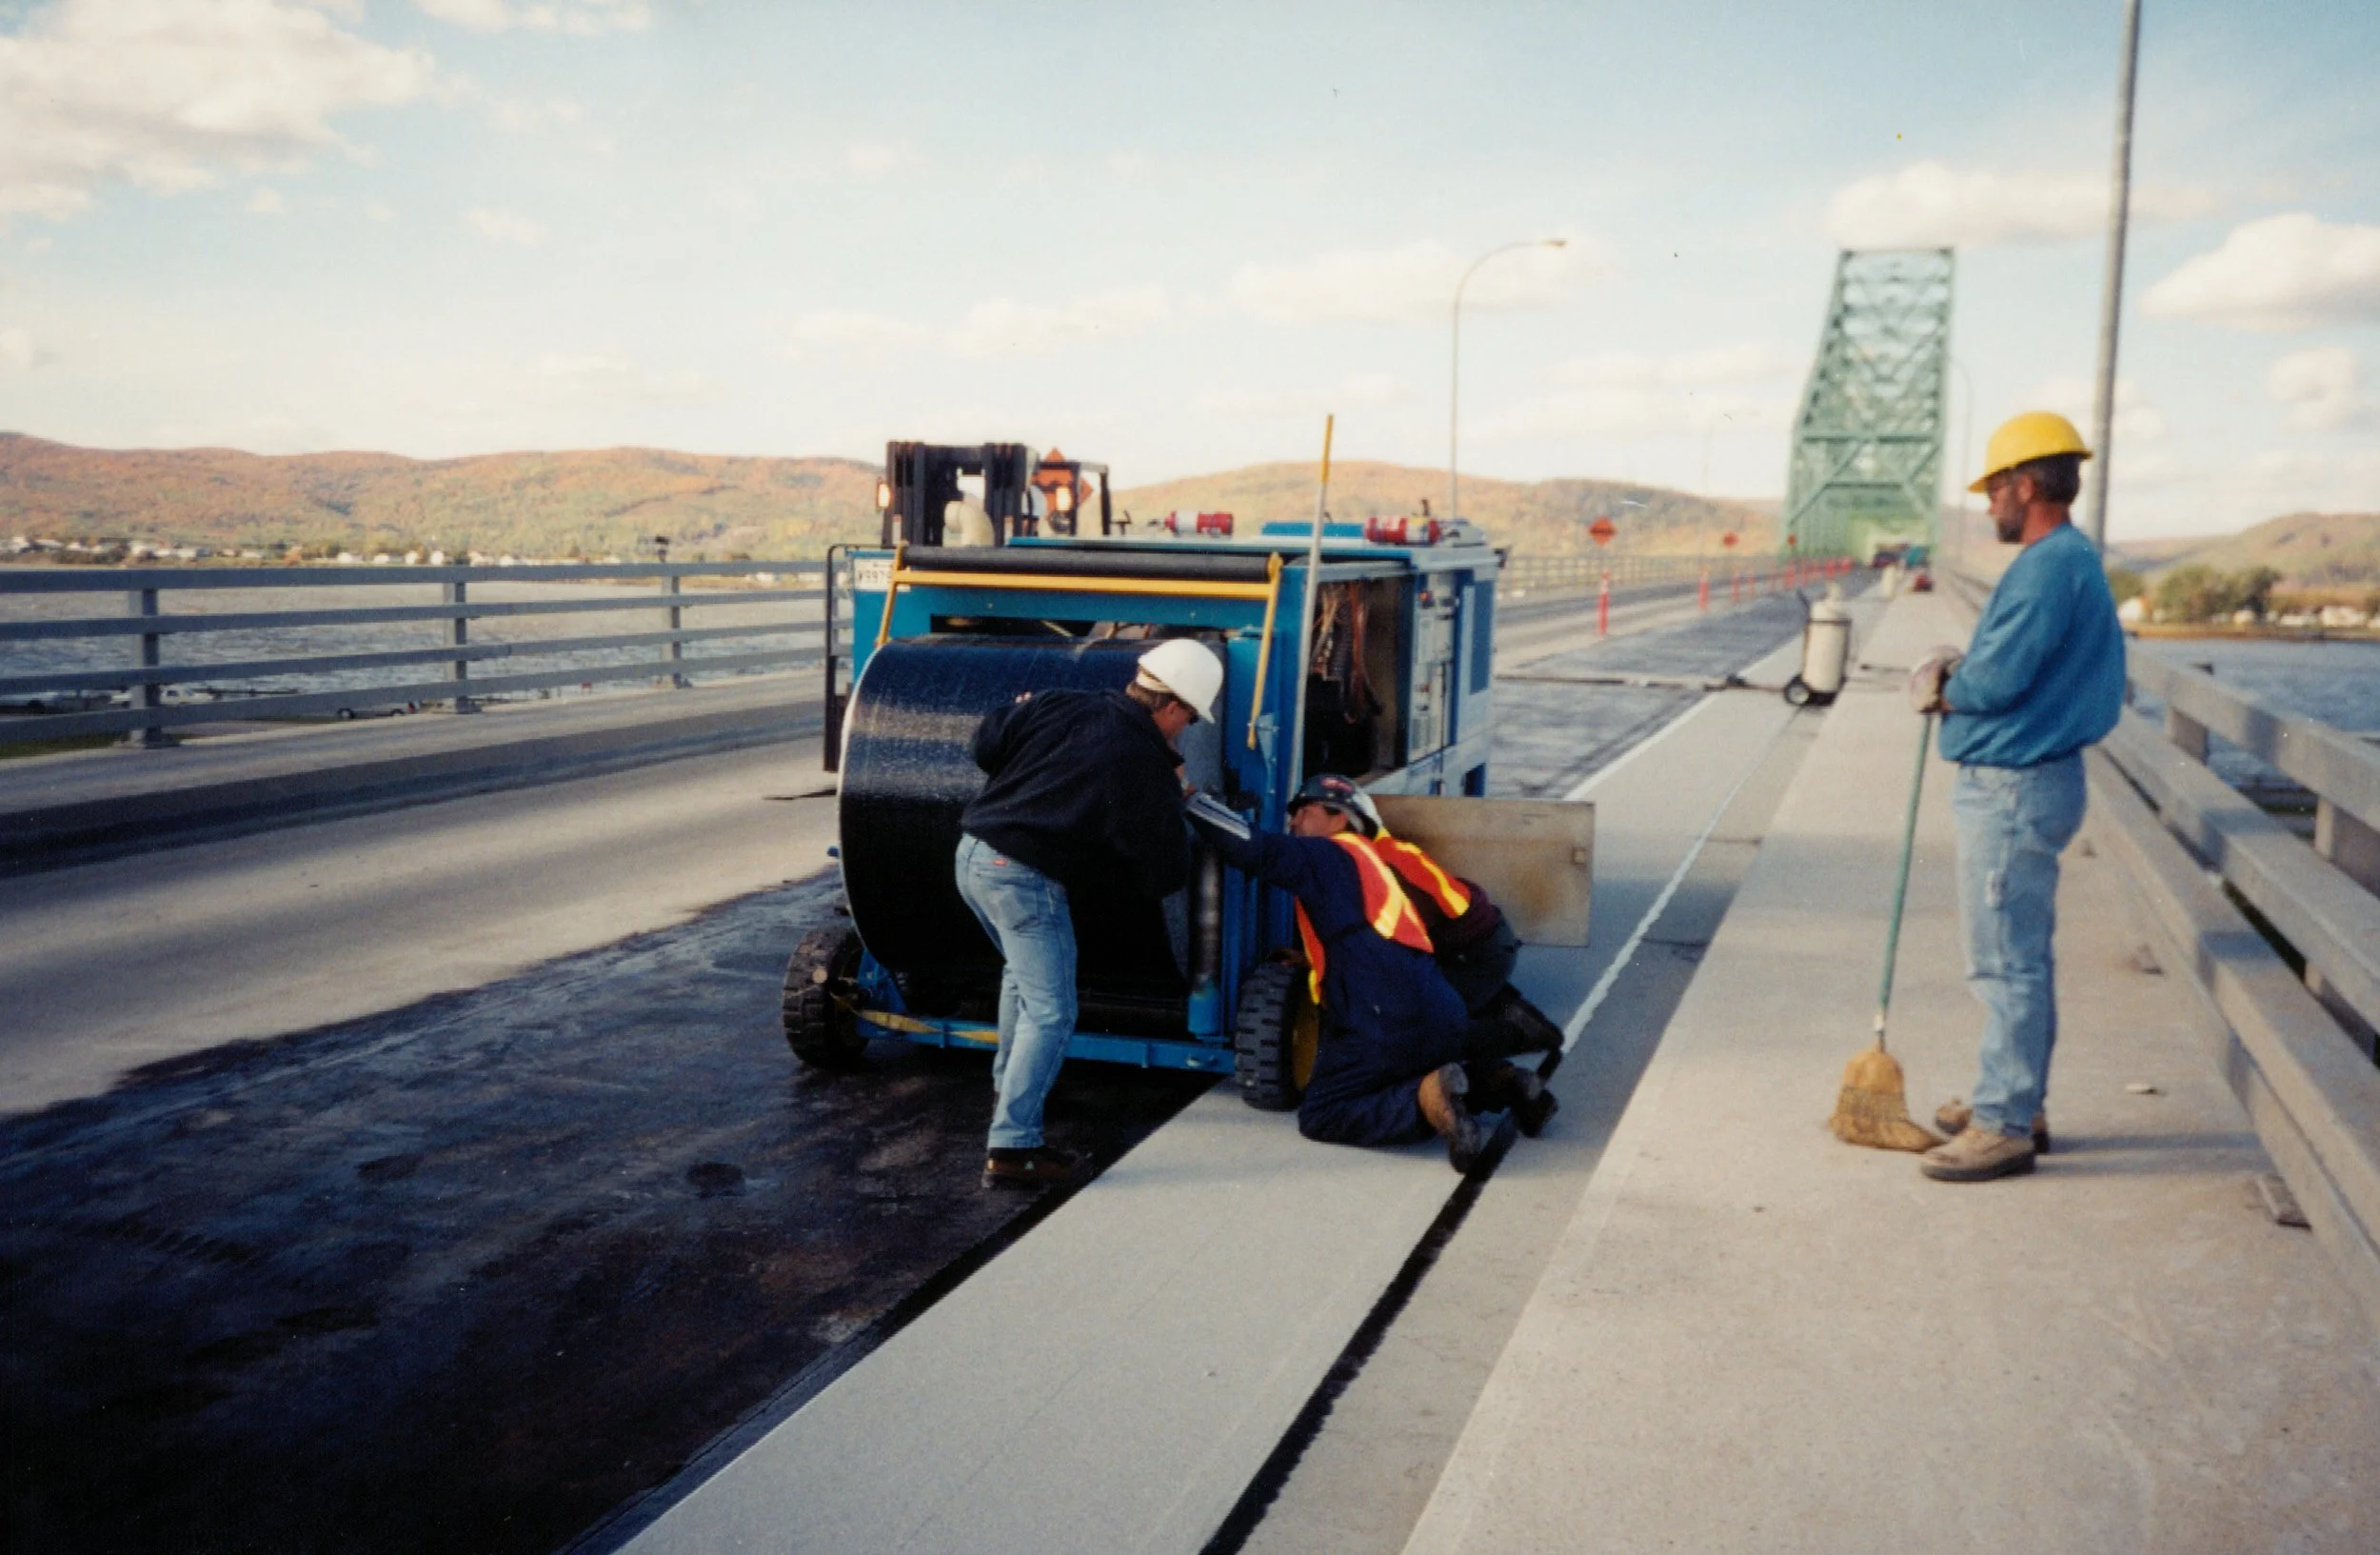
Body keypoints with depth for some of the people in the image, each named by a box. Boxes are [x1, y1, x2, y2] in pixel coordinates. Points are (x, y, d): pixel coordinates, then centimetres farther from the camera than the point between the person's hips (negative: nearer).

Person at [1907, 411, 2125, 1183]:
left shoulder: (2047, 568, -19)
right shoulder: (2076, 560, 16)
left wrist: (1938, 690, -4)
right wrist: (1962, 670, 5)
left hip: (2013, 790, -11)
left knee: (2008, 963, -4)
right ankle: (2018, 1103, 29)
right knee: (2021, 957, 18)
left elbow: (1997, 683, -23)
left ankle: (2004, 1127, 3)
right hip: (2032, 780, 11)